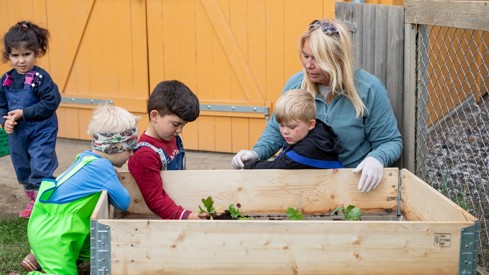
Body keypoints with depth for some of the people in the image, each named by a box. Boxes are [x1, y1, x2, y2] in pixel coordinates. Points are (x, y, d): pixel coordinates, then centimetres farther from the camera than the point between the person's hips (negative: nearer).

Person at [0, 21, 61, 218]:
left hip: (41, 132, -7)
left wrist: (24, 113, -22)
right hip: (17, 134, 7)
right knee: (23, 170, 19)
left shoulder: (40, 78, -17)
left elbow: (51, 102, -23)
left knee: (40, 170, -9)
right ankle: (32, 202, 38)